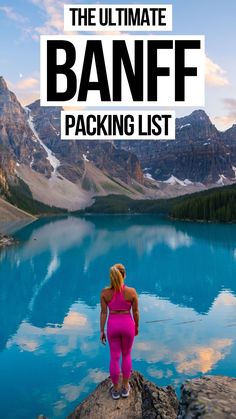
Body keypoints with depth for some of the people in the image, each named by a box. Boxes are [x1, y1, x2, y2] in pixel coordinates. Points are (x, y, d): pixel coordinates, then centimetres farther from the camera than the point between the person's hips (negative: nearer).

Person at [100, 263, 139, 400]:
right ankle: (125, 387, 32)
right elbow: (136, 312, -6)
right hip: (127, 324, 0)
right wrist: (137, 327, 11)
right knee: (126, 355, 22)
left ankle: (116, 389, 31)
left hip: (112, 325, 1)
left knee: (114, 357, 17)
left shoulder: (105, 292, -14)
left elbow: (103, 313, -7)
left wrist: (102, 331, 4)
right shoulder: (132, 291, -17)